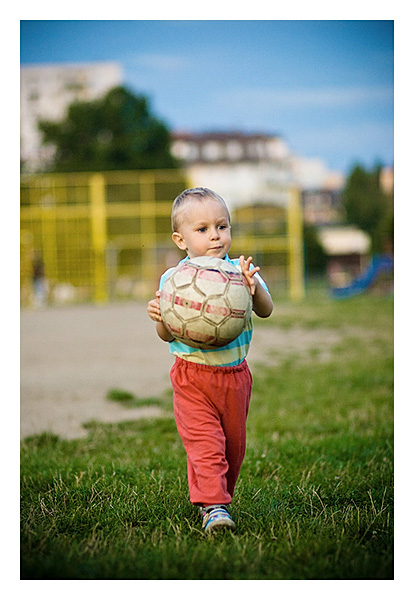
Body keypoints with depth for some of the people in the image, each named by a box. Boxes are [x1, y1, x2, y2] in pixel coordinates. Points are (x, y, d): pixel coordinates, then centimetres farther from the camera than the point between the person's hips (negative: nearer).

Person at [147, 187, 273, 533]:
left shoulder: (240, 271, -1)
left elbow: (266, 311, -13)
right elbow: (168, 336, -5)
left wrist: (254, 288, -33)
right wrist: (160, 318, -27)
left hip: (235, 374, 3)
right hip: (192, 376, -3)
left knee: (234, 444, 14)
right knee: (204, 442, -14)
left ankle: (220, 497, 32)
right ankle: (213, 506, -15)